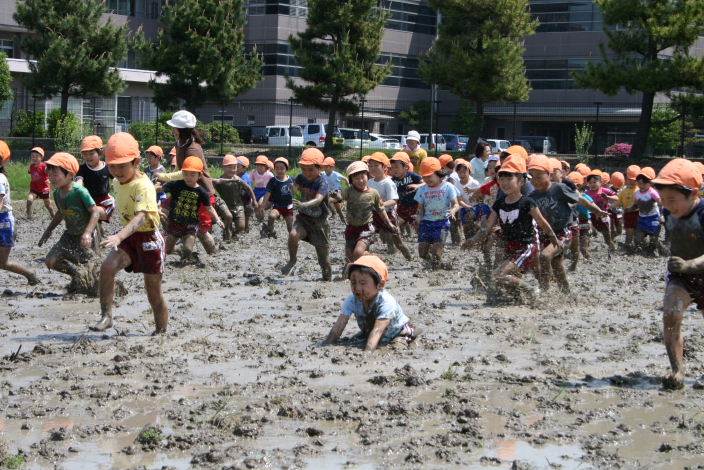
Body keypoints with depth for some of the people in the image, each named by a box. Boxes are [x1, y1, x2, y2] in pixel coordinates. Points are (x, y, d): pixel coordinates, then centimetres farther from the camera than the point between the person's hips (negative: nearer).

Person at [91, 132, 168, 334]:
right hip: (128, 236, 7)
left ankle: (162, 330, 21)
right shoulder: (119, 182, 3)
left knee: (153, 291, 3)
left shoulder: (143, 186, -24)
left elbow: (140, 217, -39)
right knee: (107, 266, -21)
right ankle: (106, 316, -16)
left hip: (148, 236, -7)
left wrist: (119, 237, -52)